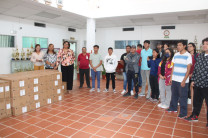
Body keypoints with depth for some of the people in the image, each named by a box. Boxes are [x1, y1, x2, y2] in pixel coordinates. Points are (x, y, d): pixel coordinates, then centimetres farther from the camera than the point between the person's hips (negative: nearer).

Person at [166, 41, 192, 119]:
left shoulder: (188, 55, -7)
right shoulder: (176, 55, 9)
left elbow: (188, 69, -9)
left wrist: (184, 80, -14)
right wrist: (171, 77, 9)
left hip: (183, 80, -5)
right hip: (174, 79, 5)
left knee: (183, 97, 3)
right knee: (174, 95, 15)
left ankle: (183, 113, 15)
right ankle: (173, 108, 32)